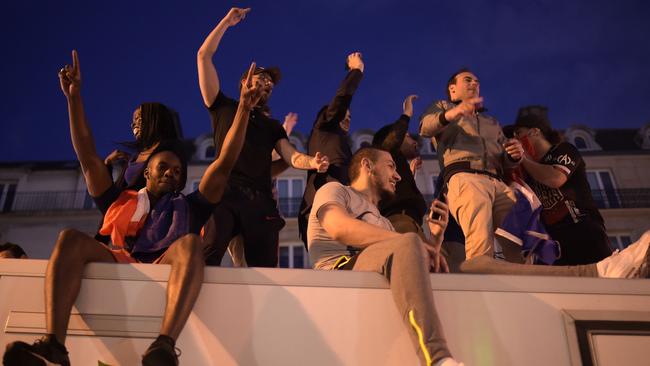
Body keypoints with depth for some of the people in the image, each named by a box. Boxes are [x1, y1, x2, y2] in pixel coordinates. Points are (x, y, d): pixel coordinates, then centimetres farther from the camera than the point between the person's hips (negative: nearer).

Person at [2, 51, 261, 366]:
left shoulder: (188, 208, 30)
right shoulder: (120, 202, 32)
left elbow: (224, 165, 21)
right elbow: (88, 158, 26)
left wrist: (244, 108, 13)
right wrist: (74, 97, 21)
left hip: (165, 271, -1)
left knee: (190, 243, -33)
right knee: (70, 238, -25)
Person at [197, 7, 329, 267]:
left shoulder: (273, 126, 30)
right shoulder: (224, 107, 24)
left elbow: (291, 156, 11)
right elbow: (203, 56, 18)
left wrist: (312, 162, -12)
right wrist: (226, 22, 20)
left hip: (261, 200, 3)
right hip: (225, 193, -3)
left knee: (264, 270, -7)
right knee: (206, 258, -27)